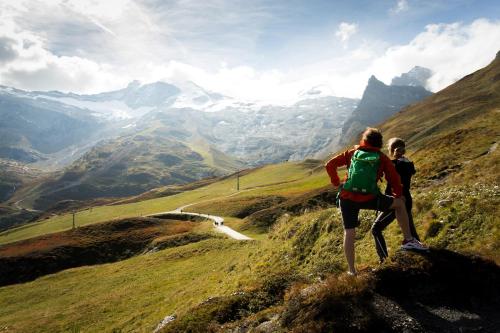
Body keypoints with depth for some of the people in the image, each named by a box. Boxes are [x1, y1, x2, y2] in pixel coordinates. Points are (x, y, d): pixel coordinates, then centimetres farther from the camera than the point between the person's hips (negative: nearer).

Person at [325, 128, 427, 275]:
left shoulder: (352, 153, 11)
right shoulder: (382, 158, 8)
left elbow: (330, 165, 6)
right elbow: (394, 178, 12)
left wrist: (337, 183, 13)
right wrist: (399, 195, 29)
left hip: (347, 198, 2)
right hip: (369, 199, -1)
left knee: (349, 233, 12)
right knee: (400, 203, 21)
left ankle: (352, 271, 19)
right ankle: (408, 240, 24)